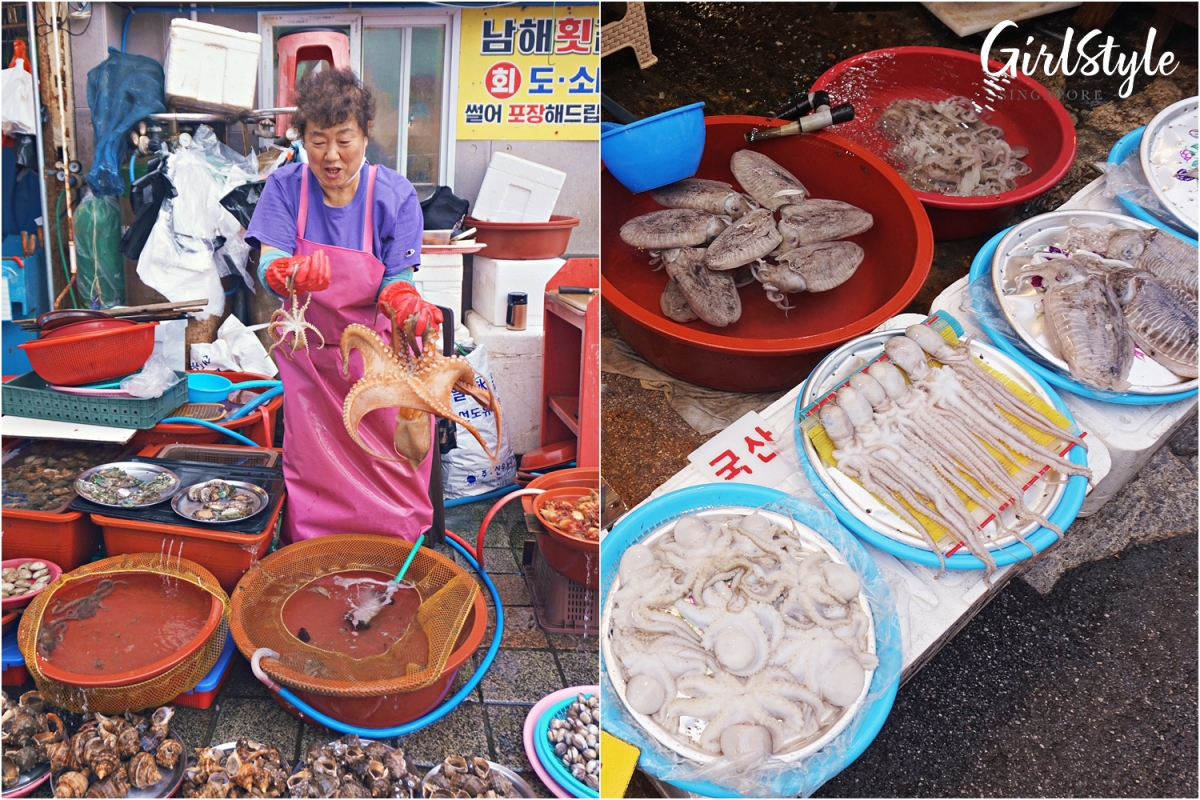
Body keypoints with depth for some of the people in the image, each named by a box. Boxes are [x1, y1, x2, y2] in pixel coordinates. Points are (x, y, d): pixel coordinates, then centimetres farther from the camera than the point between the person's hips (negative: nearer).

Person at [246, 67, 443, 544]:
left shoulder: (396, 195, -9)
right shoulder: (284, 187, -6)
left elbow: (396, 280, -10)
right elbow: (268, 264, -16)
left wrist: (407, 303, -35)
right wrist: (287, 274, -41)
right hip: (308, 357, 1)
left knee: (390, 474, 2)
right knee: (313, 470, 7)